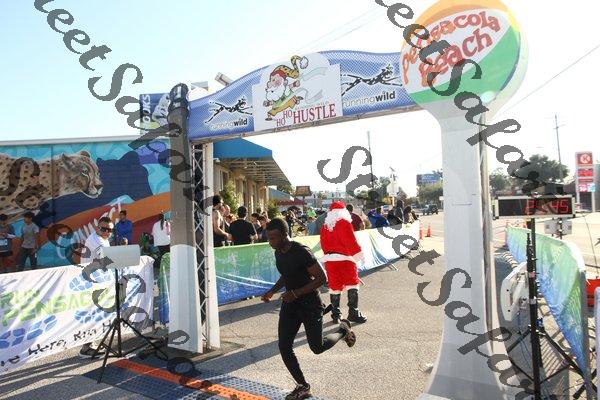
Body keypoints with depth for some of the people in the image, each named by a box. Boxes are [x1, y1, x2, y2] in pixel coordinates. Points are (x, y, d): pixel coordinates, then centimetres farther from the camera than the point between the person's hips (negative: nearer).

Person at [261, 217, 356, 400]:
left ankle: (344, 328, 33)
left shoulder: (302, 252, -24)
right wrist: (272, 291, 4)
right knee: (284, 347, 0)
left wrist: (296, 293, -27)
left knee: (317, 347, 5)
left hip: (310, 304, -7)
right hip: (289, 304, 7)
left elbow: (322, 278, -23)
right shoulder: (278, 252, 1)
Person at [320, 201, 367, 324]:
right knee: (352, 284, 2)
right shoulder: (344, 223, -6)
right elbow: (351, 241, -11)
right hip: (344, 258, -6)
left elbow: (324, 245, 14)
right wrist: (358, 254, -2)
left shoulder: (325, 227, 11)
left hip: (329, 259, 6)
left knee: (334, 286, 11)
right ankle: (353, 312, 0)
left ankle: (335, 314, 16)